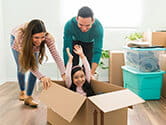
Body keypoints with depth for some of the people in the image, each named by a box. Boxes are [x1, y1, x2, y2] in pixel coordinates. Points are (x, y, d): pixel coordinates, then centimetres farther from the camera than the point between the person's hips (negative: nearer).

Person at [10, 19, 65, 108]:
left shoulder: (47, 37, -41)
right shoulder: (20, 35, -45)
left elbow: (56, 55, -42)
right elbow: (26, 61, -43)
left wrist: (64, 75, -55)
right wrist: (41, 77, -55)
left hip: (33, 46, 2)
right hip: (16, 41, -1)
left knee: (35, 67, -11)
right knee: (21, 68, 1)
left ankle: (28, 97, 3)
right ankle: (22, 92, 29)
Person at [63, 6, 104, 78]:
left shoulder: (98, 27, -37)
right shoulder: (69, 25, -38)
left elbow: (97, 51, -34)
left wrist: (92, 73, -39)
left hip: (89, 43, 0)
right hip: (74, 42, 0)